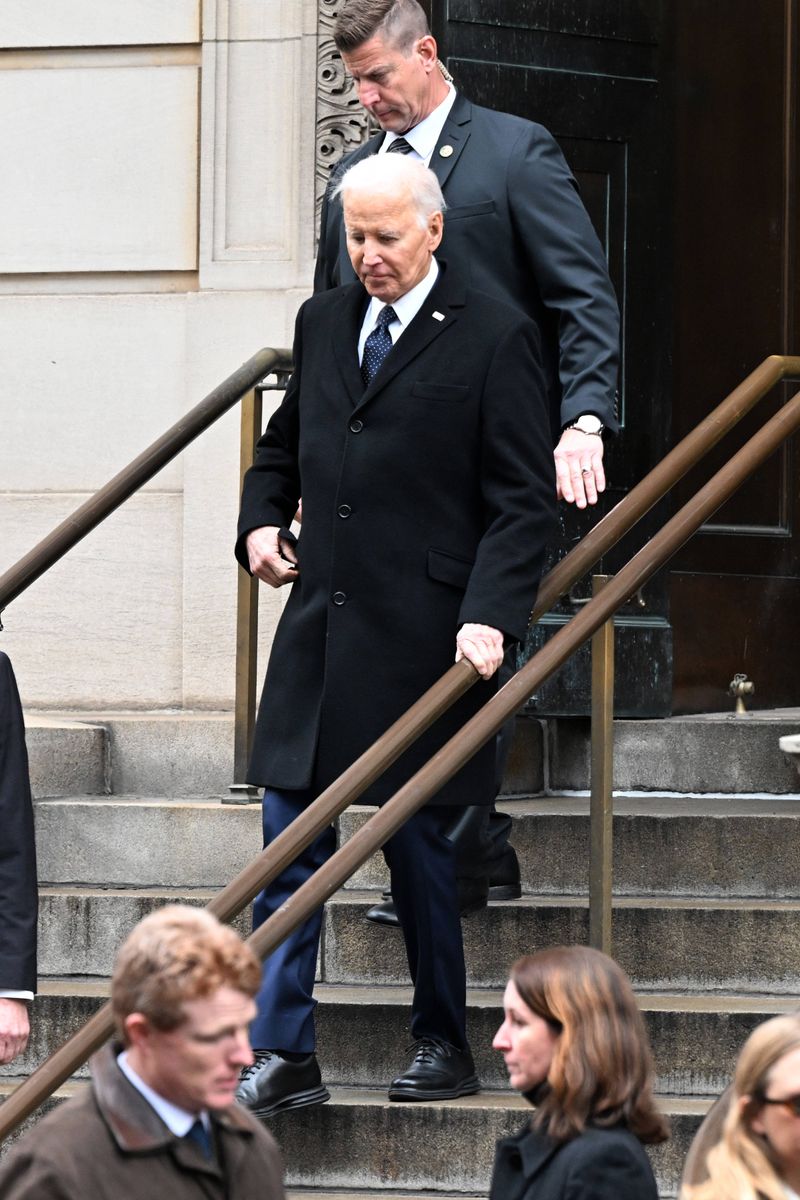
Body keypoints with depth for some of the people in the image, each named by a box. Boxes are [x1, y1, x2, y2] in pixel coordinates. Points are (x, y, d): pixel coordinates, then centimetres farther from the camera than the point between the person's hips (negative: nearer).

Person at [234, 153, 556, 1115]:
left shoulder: (492, 340, -5)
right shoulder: (323, 323, 13)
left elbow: (522, 502, -7)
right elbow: (281, 446, 28)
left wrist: (490, 617, -19)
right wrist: (260, 523, 8)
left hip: (421, 638, -5)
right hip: (319, 628, 5)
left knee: (416, 843, 3)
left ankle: (443, 1045, 18)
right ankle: (281, 1053, 5)